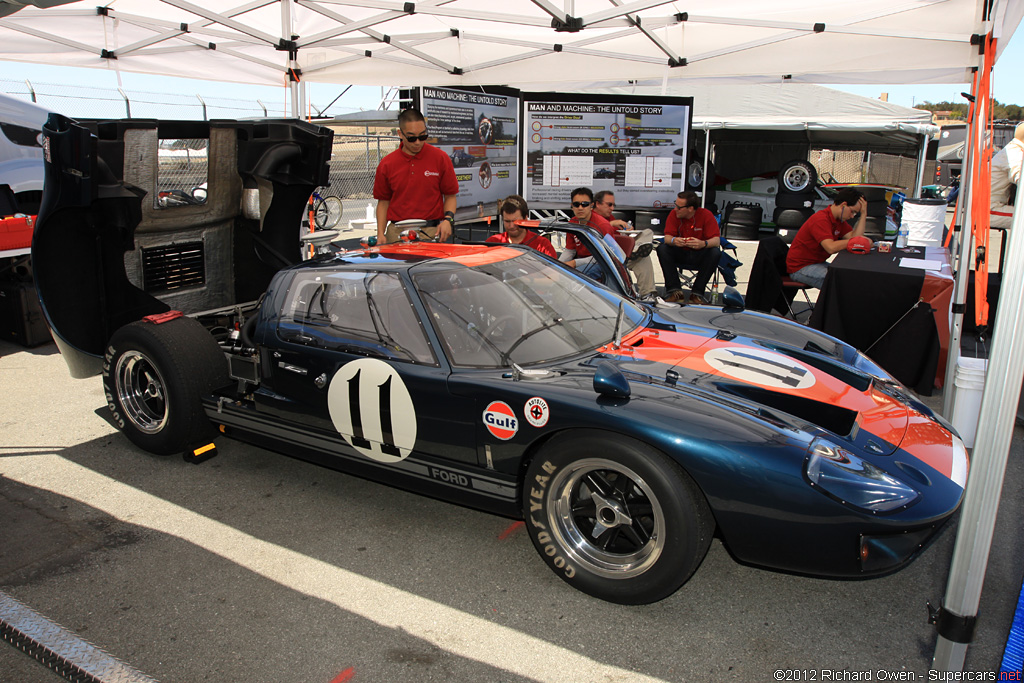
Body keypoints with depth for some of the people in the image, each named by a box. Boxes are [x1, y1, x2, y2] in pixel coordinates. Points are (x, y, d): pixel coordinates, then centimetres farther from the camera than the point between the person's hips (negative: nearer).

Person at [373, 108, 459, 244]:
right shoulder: (386, 164, 5)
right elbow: (383, 201, 12)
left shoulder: (441, 158, 2)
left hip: (431, 232, -1)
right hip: (396, 233, 1)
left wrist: (448, 219, -10)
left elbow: (450, 195, 7)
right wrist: (380, 233, 1)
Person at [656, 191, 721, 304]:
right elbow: (667, 237, -14)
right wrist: (673, 241, -40)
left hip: (699, 257, -2)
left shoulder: (706, 215, -13)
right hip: (680, 254, 2)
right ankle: (675, 291, -25)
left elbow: (716, 240, -21)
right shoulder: (674, 214, -7)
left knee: (715, 252, -30)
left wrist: (703, 243, -44)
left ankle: (697, 293, -25)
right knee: (662, 248, -23)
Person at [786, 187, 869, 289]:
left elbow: (854, 237, -2)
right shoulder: (820, 220, -22)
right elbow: (831, 248, -33)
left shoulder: (839, 220, 9)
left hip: (817, 263, 10)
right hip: (799, 267, -10)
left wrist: (863, 214, -4)